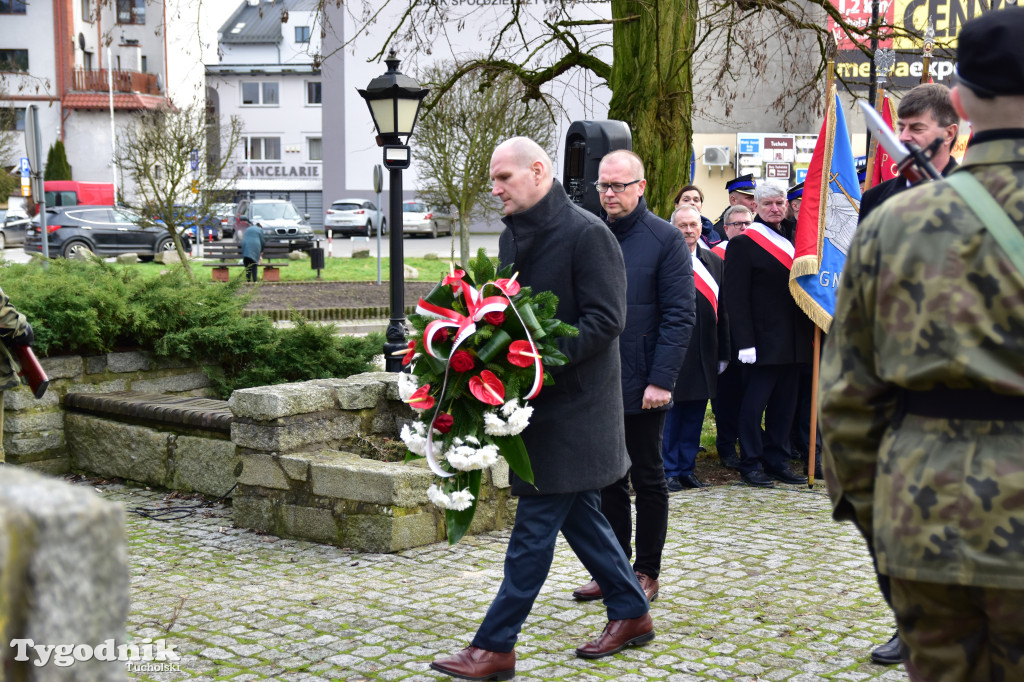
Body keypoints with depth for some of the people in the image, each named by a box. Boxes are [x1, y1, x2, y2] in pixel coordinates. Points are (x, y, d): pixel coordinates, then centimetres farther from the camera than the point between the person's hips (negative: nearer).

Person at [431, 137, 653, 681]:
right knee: (578, 514, 16)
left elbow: (605, 320, -17)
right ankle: (631, 614, 30)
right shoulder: (512, 235, 12)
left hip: (571, 405, -8)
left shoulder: (587, 233, -13)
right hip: (537, 397, 9)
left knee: (535, 523, -4)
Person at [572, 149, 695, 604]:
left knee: (648, 479, 7)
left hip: (643, 387, -5)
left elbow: (679, 315, -9)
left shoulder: (665, 239, -6)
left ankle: (646, 572, 18)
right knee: (607, 479, 12)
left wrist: (661, 380, -16)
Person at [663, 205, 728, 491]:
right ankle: (668, 471, 9)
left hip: (703, 356, 5)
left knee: (695, 414, 10)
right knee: (669, 413, 0)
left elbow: (722, 310, 14)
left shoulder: (715, 263, 13)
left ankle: (686, 468, 20)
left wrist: (723, 353, 11)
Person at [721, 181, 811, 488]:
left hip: (791, 343, 7)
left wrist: (809, 333, 13)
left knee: (784, 403, 10)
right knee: (754, 402, -2)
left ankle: (777, 461, 18)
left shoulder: (791, 242, 16)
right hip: (762, 341, -7)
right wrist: (745, 342, -18)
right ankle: (751, 463, 7)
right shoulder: (744, 243, -6)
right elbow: (735, 297, -11)